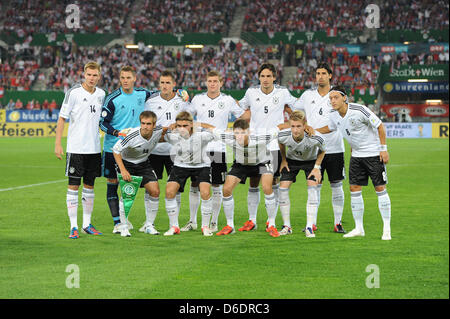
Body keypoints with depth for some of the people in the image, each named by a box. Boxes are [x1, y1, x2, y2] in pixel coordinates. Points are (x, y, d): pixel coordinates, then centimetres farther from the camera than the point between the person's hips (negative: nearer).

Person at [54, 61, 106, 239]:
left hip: (94, 148, 5)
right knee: (73, 186, -4)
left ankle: (87, 224, 18)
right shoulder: (73, 93, -8)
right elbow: (62, 118, -5)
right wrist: (57, 144, -10)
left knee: (89, 185, 10)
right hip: (75, 148, -5)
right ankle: (73, 227, -1)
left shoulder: (101, 94, 8)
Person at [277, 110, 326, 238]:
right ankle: (287, 226, 3)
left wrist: (317, 167, -17)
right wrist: (283, 160, -2)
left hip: (311, 160, -2)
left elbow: (322, 151, -12)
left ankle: (309, 227, -16)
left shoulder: (314, 139, -37)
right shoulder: (283, 136, -32)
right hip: (292, 160, 2)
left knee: (312, 188, -19)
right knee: (283, 188, -10)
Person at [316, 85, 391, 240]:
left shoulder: (359, 110, -23)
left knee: (380, 188, -6)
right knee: (354, 188, 1)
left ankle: (387, 229, 0)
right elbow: (329, 128, 20)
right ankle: (359, 228, 10)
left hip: (374, 153, -6)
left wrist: (383, 148, -17)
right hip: (356, 155, 6)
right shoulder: (334, 115, -3)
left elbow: (380, 126, -15)